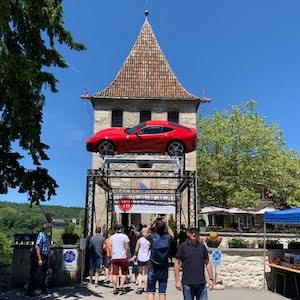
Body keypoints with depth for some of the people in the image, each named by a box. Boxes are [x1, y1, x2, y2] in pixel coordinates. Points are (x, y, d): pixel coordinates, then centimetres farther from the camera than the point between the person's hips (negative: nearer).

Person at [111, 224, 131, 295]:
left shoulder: (112, 237, 11)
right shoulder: (124, 236, -4)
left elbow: (111, 248, 13)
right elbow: (127, 248, -7)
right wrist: (129, 256, 2)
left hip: (114, 257, 4)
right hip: (123, 257, -4)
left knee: (115, 273, 6)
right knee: (124, 273, 9)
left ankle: (114, 288, 5)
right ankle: (121, 286, -2)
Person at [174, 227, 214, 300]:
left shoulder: (202, 246, 7)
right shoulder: (183, 246, -1)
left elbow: (207, 263, 11)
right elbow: (177, 263, -1)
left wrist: (211, 279, 6)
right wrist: (177, 280, -7)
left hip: (201, 283, 2)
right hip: (187, 283, -2)